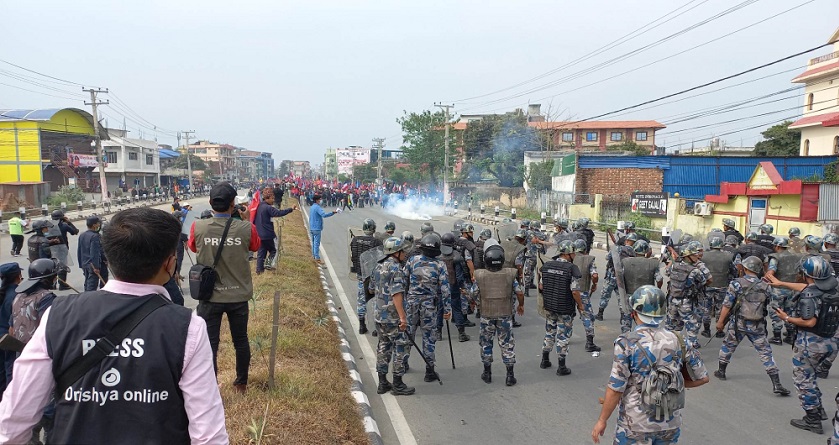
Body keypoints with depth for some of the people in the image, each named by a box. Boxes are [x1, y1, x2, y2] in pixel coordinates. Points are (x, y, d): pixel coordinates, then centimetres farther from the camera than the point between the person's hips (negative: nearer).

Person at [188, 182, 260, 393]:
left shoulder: (198, 228, -13)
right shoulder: (246, 228, -15)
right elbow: (255, 246, 7)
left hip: (210, 296, -1)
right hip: (238, 296, 1)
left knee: (209, 344, 10)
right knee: (241, 341, 18)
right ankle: (241, 383, 34)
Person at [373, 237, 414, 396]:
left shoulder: (379, 267, 12)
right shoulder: (396, 268, -17)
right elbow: (396, 294, -24)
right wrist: (402, 317, -24)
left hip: (379, 315, 9)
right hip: (393, 317, -9)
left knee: (383, 347, 15)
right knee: (400, 347, 1)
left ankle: (382, 383, 22)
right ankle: (397, 385, 7)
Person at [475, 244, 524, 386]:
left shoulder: (479, 275, -10)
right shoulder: (510, 274, -9)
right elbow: (519, 293, -5)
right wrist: (521, 305, 14)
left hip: (486, 314, 0)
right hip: (505, 314, 0)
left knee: (486, 343, 16)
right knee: (507, 344, 9)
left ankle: (487, 374, 25)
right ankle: (510, 376, 12)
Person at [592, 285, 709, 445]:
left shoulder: (627, 343, -17)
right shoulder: (677, 341, -4)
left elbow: (615, 388, -17)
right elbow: (702, 378, 4)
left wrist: (602, 420, -6)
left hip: (635, 425, -4)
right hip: (670, 424, 4)